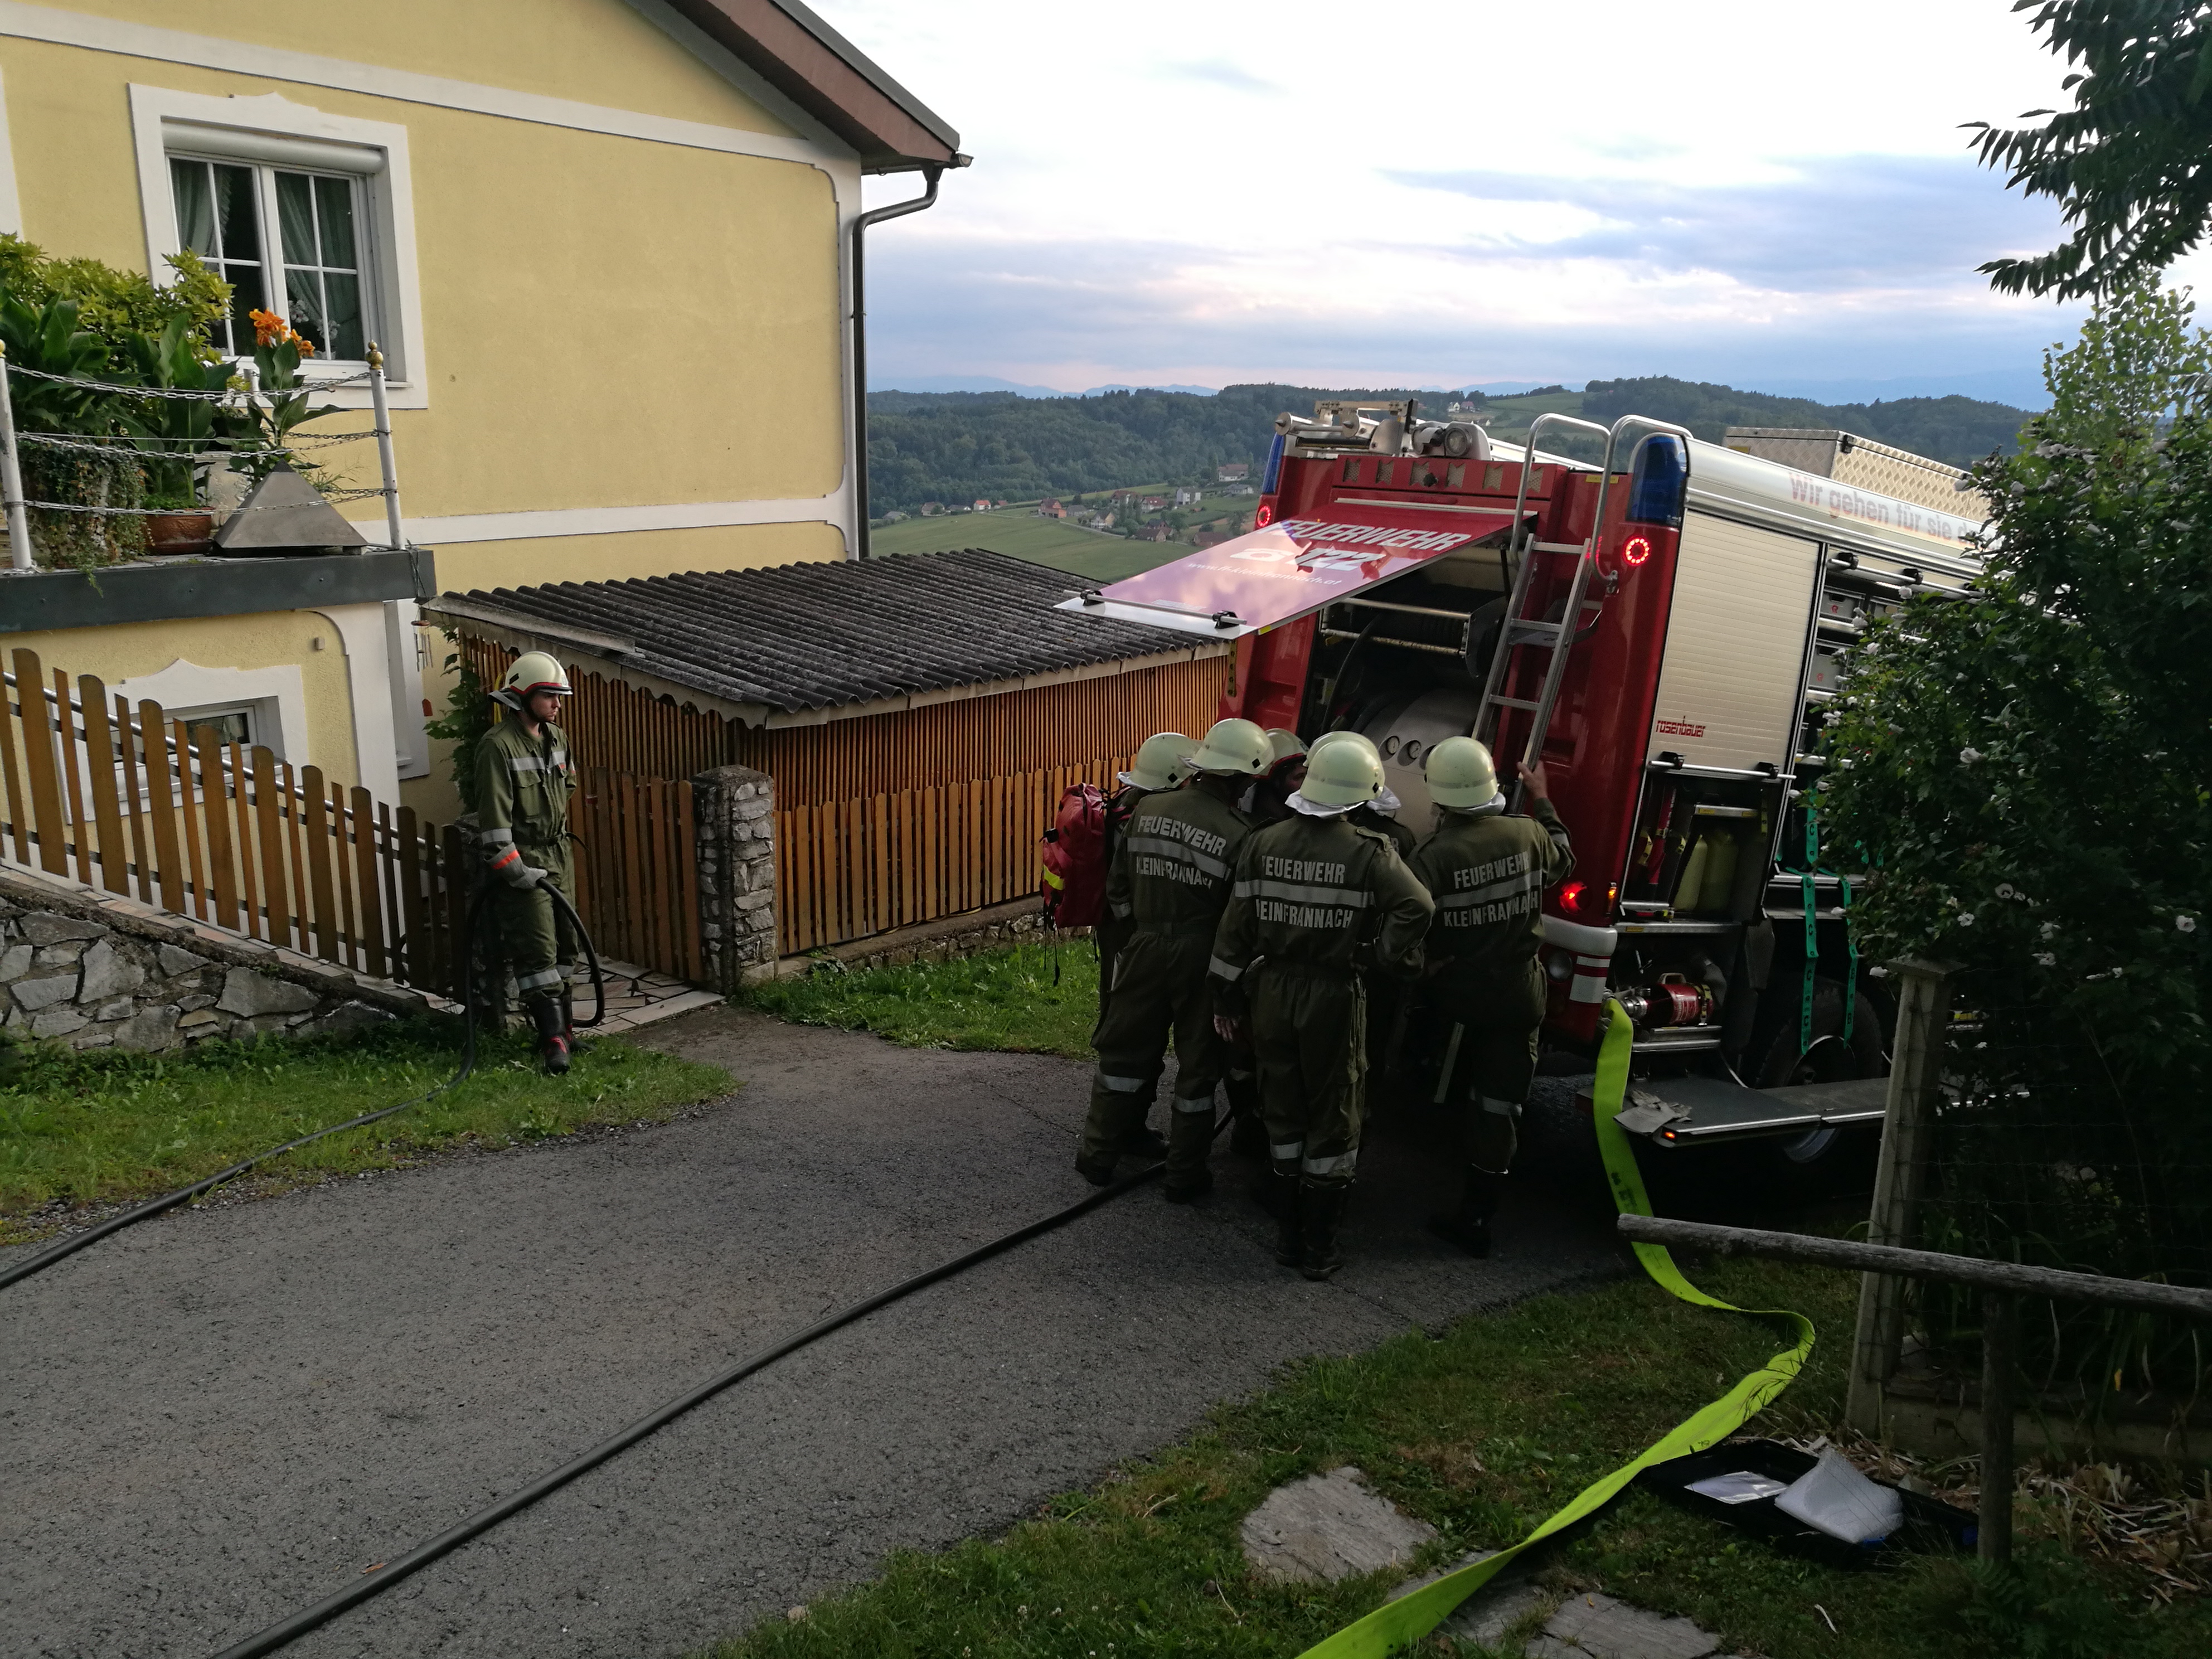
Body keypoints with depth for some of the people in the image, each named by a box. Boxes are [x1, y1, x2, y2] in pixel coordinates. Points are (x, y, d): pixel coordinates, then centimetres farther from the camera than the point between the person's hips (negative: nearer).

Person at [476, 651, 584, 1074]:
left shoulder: (557, 739, 9)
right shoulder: (498, 746, -16)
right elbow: (493, 816, -19)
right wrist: (514, 869, -20)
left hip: (559, 857, 8)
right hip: (522, 862, -8)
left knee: (564, 944, 13)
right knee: (536, 952, -9)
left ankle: (562, 1021, 24)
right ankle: (553, 1038, -7)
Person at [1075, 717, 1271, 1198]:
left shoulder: (1148, 810, -1)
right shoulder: (1238, 833, -14)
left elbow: (1118, 886, 6)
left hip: (1144, 949, 4)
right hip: (1202, 958, -3)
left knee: (1124, 1051, 16)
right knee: (1198, 1066, 10)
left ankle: (1098, 1155, 25)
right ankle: (1184, 1173, 19)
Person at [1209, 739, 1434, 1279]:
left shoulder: (1263, 844, -2)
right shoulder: (1369, 853, -12)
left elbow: (1236, 927, 1)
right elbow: (1415, 907, -25)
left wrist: (1228, 995, 9)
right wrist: (1386, 959, -9)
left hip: (1272, 992, 4)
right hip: (1335, 997, -3)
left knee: (1283, 1113, 17)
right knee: (1333, 1121, 9)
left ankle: (1288, 1234, 25)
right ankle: (1319, 1246, 16)